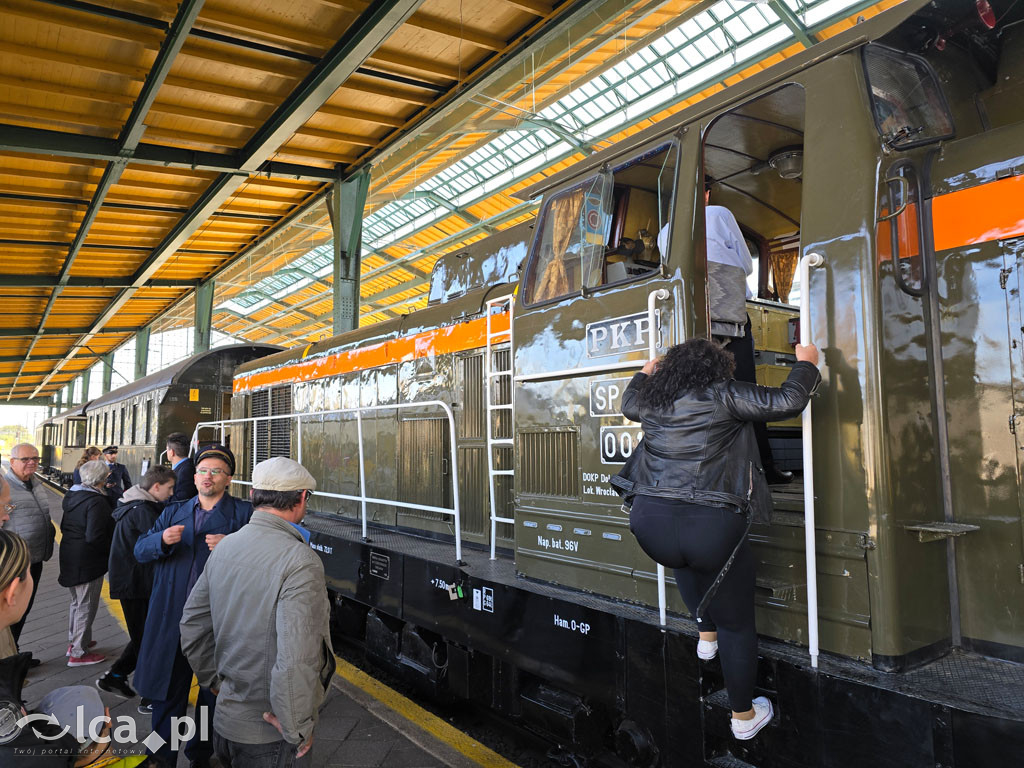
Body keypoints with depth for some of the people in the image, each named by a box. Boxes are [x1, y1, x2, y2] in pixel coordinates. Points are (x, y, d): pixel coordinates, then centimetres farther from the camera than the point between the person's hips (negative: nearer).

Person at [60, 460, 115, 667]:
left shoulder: (72, 495, 3)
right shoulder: (97, 501, -24)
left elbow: (65, 526, 11)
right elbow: (94, 537, -27)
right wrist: (110, 549, -12)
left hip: (70, 555, 9)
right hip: (88, 560, -9)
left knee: (77, 601, 26)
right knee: (86, 605, 5)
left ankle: (74, 641, 41)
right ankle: (79, 653, 16)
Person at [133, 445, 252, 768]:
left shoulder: (244, 513, -3)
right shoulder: (173, 512, 12)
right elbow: (140, 550, 7)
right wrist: (162, 540, -14)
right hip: (172, 618, 3)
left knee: (213, 691, 13)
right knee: (167, 688, 15)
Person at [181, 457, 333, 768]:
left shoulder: (224, 547, 0)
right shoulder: (300, 561, -25)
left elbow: (192, 628, 9)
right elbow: (296, 662, -30)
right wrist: (298, 731, -16)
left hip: (225, 718, 7)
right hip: (267, 734, -7)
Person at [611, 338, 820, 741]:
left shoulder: (653, 400, 12)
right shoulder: (725, 396, -2)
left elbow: (629, 403, 35)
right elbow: (787, 401, -2)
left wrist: (645, 373, 53)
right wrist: (805, 364, 16)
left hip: (650, 524, 5)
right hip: (712, 527, -4)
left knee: (686, 560, 42)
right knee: (736, 624, 16)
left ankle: (706, 633, 44)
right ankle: (743, 716, 32)